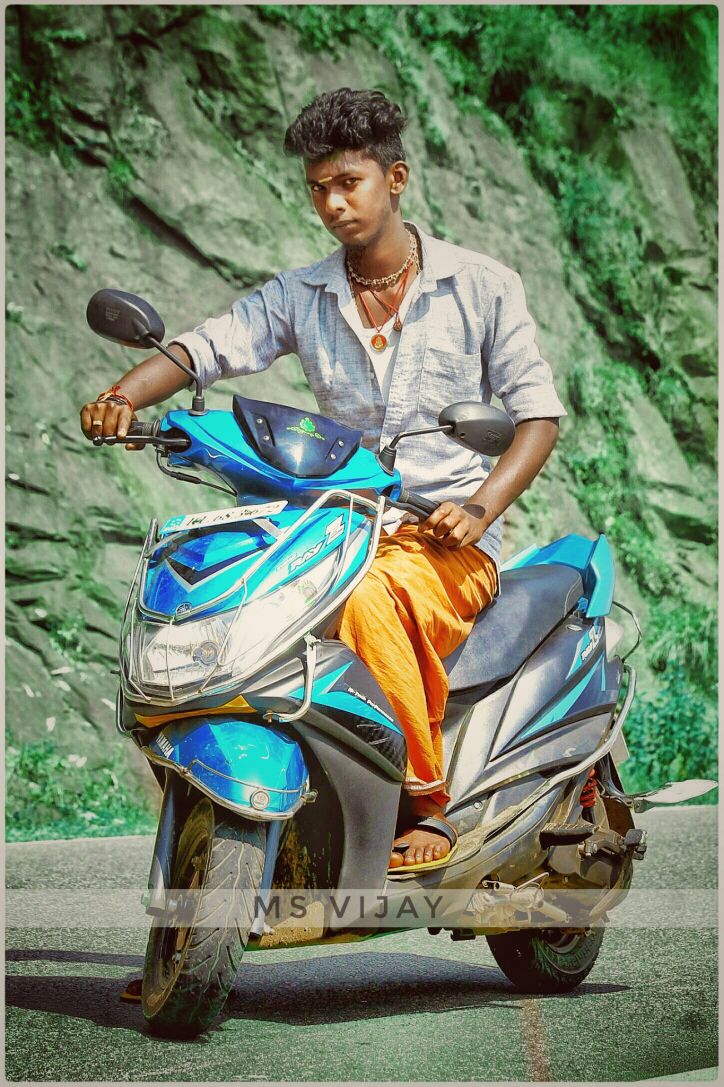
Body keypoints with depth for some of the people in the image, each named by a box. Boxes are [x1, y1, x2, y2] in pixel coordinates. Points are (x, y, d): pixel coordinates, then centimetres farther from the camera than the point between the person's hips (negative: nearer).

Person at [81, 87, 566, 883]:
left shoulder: (482, 286, 5)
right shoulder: (300, 297, 13)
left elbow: (538, 409, 3)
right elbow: (209, 345, 0)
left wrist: (480, 507, -13)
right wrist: (124, 398, -21)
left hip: (451, 545, -4)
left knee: (369, 597, -38)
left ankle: (429, 802, -26)